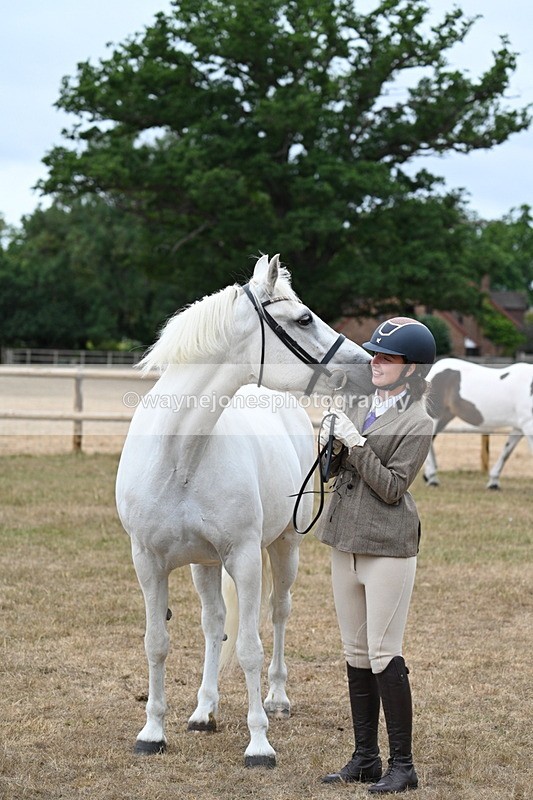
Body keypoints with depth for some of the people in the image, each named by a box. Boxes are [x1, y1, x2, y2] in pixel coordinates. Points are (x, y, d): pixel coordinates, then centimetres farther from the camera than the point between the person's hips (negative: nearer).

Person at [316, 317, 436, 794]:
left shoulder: (417, 422, -9)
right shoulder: (362, 409, 12)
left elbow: (392, 487, -14)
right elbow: (333, 469, 14)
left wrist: (356, 444, -18)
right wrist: (334, 444, -6)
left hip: (387, 547, -8)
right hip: (346, 543, 8)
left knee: (385, 656, -7)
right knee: (357, 656, 12)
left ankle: (402, 765, 1)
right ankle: (365, 759, 20)